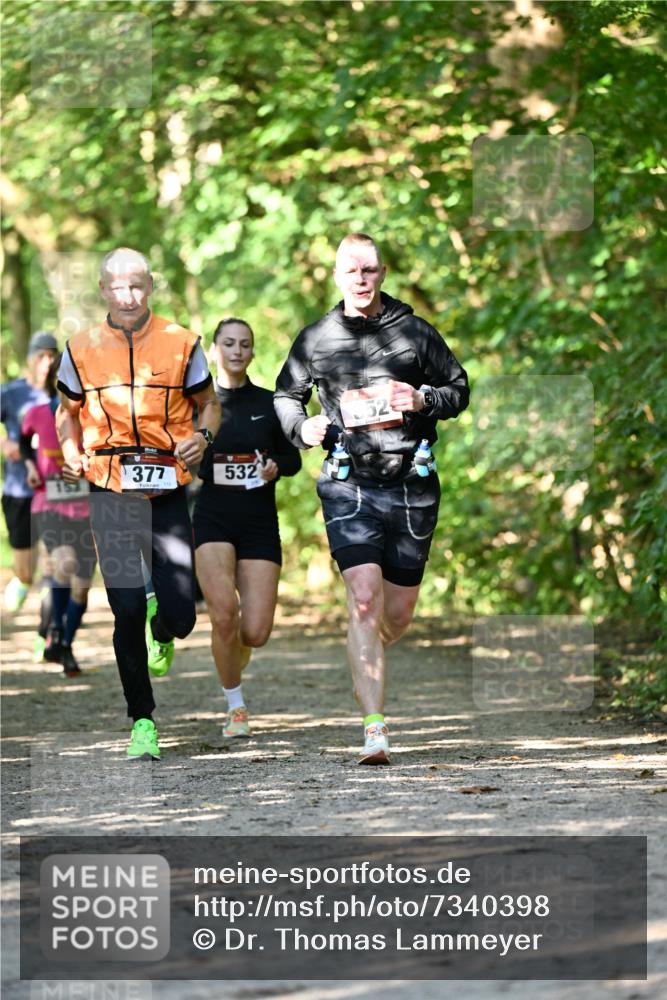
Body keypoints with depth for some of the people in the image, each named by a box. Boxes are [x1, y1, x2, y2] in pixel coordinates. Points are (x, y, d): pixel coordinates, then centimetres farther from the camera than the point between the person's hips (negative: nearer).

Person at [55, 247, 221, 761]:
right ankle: (142, 722, 7)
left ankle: (162, 634, 35)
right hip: (110, 492, 0)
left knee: (180, 615, -5)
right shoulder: (82, 349, 4)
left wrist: (201, 436, -9)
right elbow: (68, 411, 18)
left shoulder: (181, 343, 1)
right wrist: (71, 451, -2)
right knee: (128, 611, -6)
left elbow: (209, 403, 12)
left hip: (167, 489, 0)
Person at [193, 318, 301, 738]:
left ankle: (233, 659, 32)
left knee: (256, 633, -6)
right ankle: (236, 706, 0)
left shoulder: (270, 403, 5)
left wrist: (276, 467, -10)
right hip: (213, 517, -1)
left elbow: (293, 459, 11)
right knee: (224, 616, -20)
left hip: (260, 521, 1)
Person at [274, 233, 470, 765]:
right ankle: (374, 729, -19)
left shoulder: (415, 332, 5)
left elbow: (460, 388, 12)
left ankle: (365, 666, 45)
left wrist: (423, 400, -9)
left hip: (412, 485, 2)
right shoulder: (315, 340, 6)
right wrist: (303, 427, -1)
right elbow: (286, 395, 20)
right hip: (349, 484, -2)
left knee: (399, 611, 9)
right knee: (364, 600, -17)